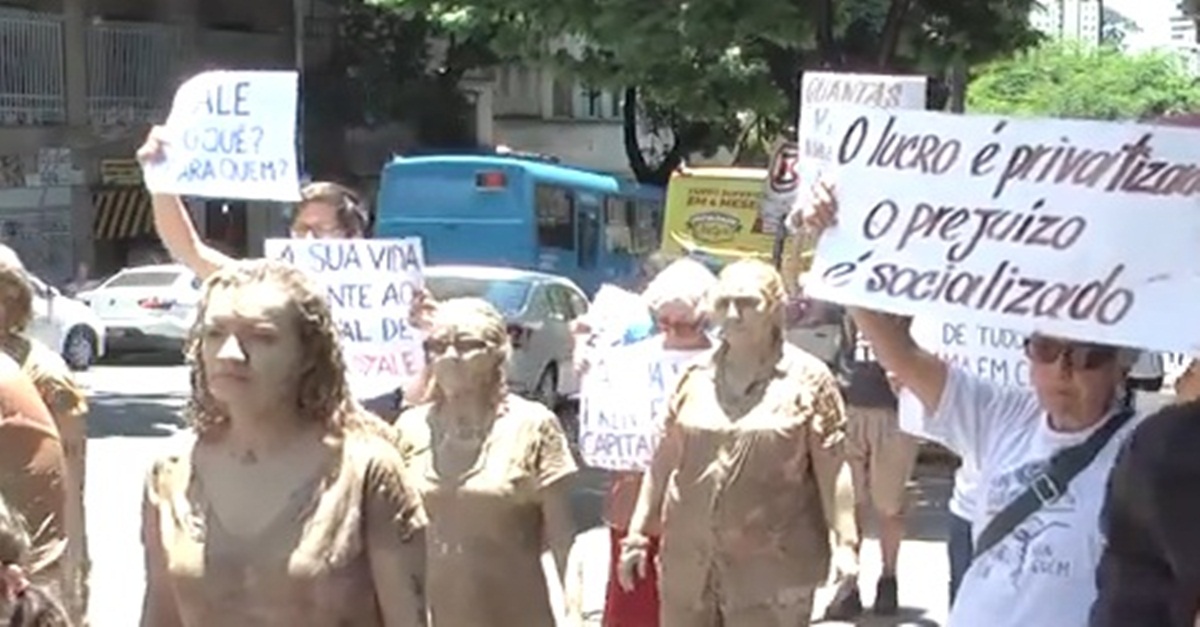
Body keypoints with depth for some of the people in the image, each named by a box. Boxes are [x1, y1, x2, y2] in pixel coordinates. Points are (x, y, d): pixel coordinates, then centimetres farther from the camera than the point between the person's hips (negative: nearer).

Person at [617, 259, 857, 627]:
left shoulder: (807, 379, -3)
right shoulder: (695, 376, 8)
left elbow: (832, 470, -5)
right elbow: (664, 460, 12)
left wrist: (845, 542, -11)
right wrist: (637, 533, 11)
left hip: (772, 565, -4)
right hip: (690, 560, 4)